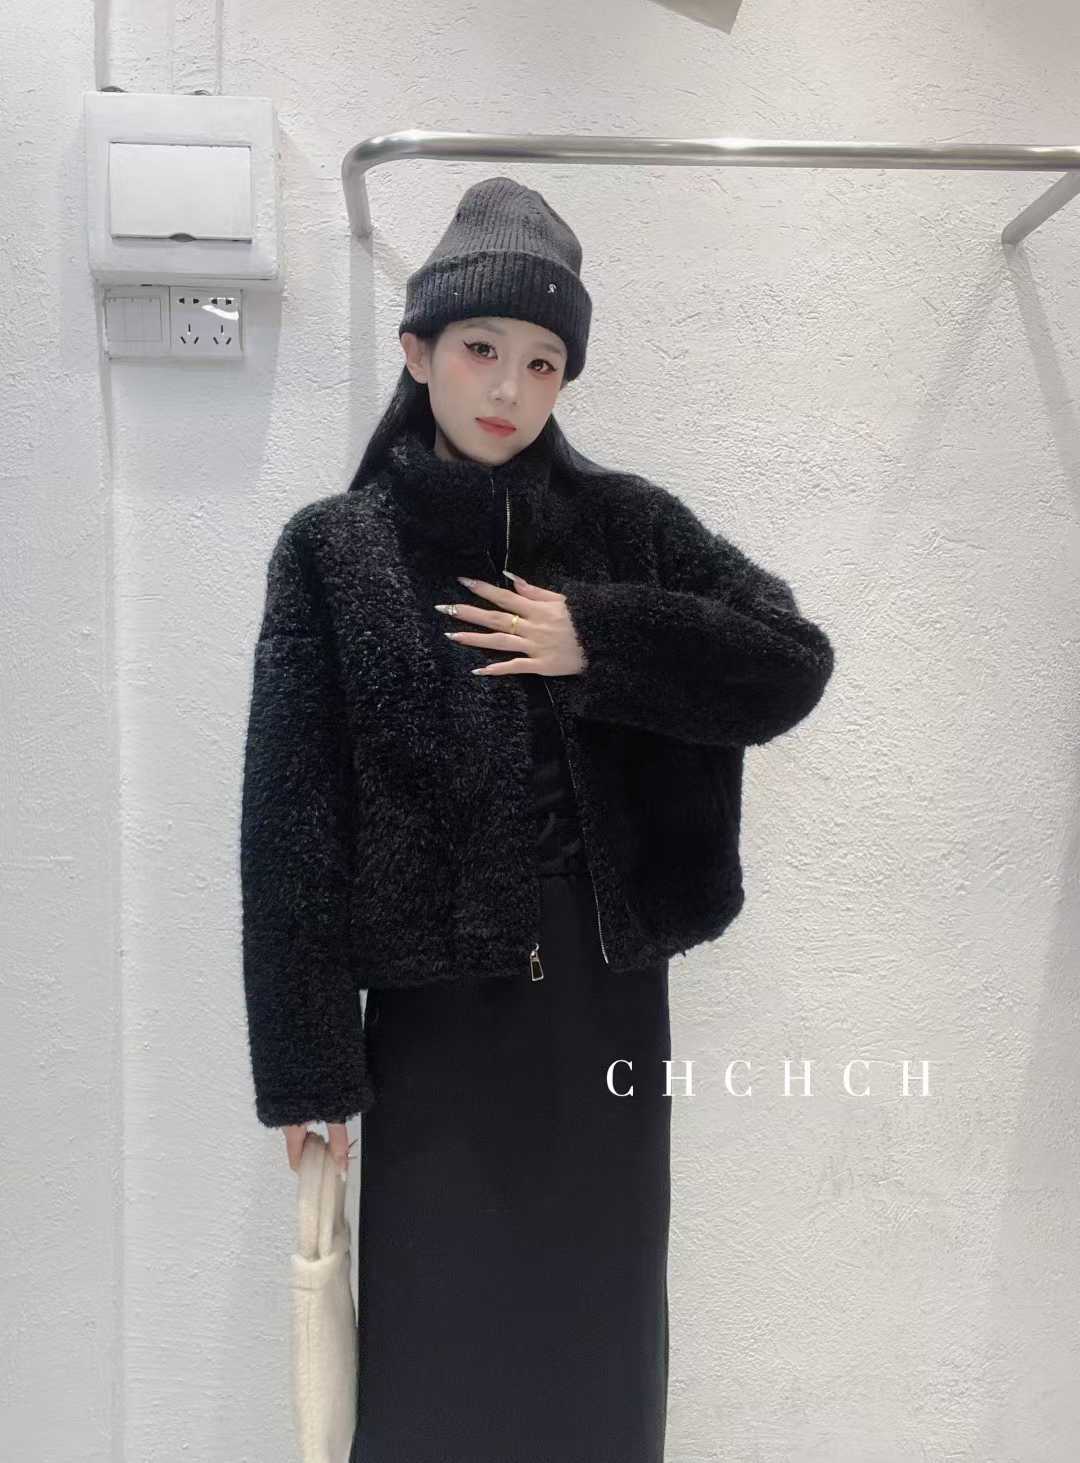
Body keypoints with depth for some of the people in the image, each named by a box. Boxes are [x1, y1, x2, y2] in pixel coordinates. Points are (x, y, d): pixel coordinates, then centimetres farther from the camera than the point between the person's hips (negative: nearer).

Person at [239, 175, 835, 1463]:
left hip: (605, 998, 2)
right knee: (437, 1352, 11)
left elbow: (794, 664, -1)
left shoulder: (628, 524, 3)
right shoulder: (331, 552, -2)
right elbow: (289, 821, -4)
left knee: (596, 1339, 15)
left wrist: (600, 641, -14)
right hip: (435, 1014, -1)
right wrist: (305, 1063, -5)